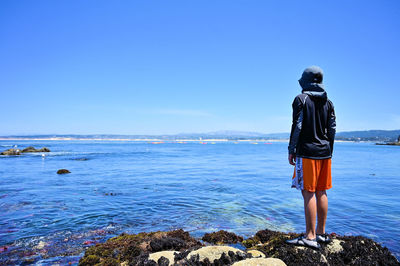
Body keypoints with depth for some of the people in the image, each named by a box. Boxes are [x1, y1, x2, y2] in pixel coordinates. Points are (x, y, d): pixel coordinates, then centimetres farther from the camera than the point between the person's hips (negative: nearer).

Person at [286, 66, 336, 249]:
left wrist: (291, 151, -7)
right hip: (325, 151, 7)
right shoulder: (328, 102, 15)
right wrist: (329, 152, 20)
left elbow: (297, 126, -11)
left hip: (307, 151, -7)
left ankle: (310, 237, -1)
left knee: (308, 193, -5)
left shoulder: (301, 99, -5)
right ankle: (321, 234, 21)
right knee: (321, 192, 11)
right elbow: (332, 129, 14)